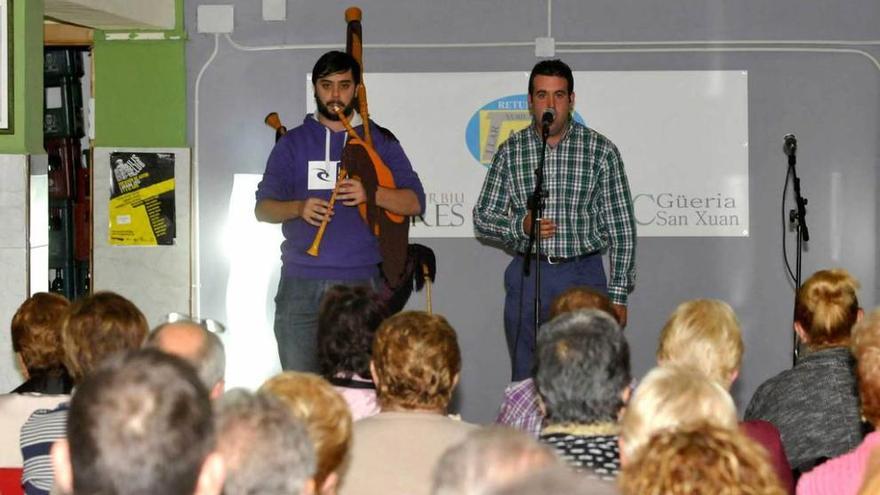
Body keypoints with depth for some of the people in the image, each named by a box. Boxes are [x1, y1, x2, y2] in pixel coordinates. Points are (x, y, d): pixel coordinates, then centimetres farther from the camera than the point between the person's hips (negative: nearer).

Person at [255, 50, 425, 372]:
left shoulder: (378, 141, 13)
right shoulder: (294, 143, 14)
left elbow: (414, 201, 6)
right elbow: (263, 208, 9)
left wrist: (371, 195, -13)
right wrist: (298, 208, -13)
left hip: (359, 283, -1)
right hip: (301, 285, 1)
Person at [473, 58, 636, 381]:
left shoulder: (601, 151, -1)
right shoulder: (510, 152, 4)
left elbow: (621, 227, 0)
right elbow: (482, 219, 8)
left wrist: (618, 294, -4)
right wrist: (520, 225, -13)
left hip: (583, 275, -1)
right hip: (527, 278, 2)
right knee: (525, 381, 6)